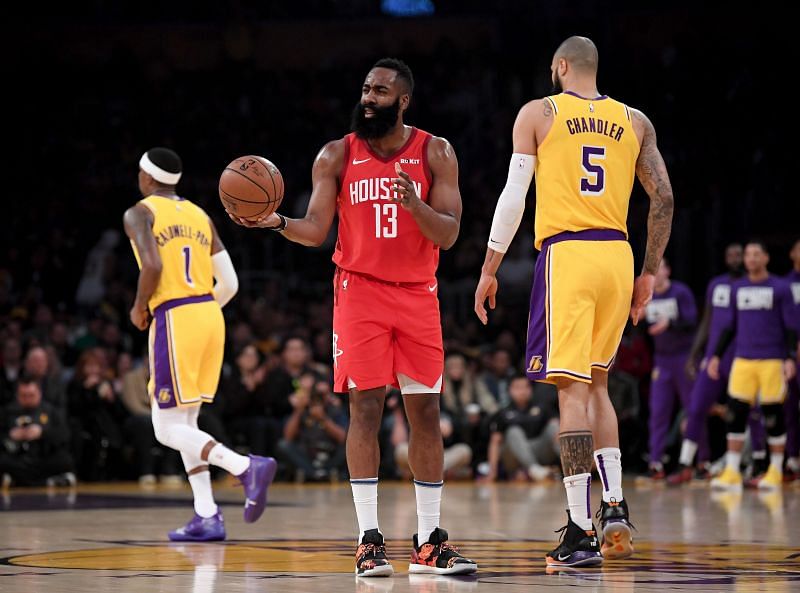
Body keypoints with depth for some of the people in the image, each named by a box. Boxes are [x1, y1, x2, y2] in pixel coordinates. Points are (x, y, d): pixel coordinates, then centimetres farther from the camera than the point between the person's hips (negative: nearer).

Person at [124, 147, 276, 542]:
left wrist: (140, 308, -2)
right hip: (211, 315, 7)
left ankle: (246, 466, -25)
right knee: (184, 421, 16)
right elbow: (230, 284, 12)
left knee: (169, 428, -3)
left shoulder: (139, 213, 0)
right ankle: (206, 517, 8)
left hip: (173, 319, -7)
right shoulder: (200, 216, 18)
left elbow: (153, 264, -18)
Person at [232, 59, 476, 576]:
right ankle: (369, 538, -6)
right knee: (366, 406, -8)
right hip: (360, 290, -1)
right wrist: (278, 223, -24)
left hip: (418, 294, 1)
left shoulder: (435, 153, 0)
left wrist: (414, 205, -25)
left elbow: (448, 234, -6)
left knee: (425, 409, 1)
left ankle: (430, 541, 7)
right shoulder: (337, 156, 1)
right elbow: (315, 230, -3)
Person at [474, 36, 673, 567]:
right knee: (597, 384, 21)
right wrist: (650, 273, 18)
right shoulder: (634, 121, 13)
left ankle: (581, 533, -14)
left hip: (566, 254, -4)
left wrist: (490, 271, 4)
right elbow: (664, 198, 9)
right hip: (617, 256, 4)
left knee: (574, 388, -7)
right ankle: (615, 508, 12)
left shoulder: (538, 113, 4)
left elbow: (514, 196, -2)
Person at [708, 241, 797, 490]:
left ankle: (775, 471, 10)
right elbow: (729, 327, 19)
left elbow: (791, 327, -1)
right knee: (735, 414, -4)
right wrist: (716, 355, 13)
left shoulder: (780, 289, 0)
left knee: (773, 415, 0)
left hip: (772, 361, -4)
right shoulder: (738, 289, 13)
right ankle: (732, 472, -2)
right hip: (743, 360, 4)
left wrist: (790, 358, -11)